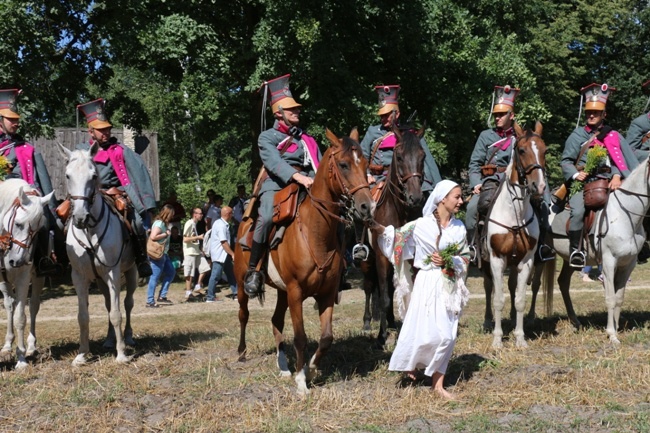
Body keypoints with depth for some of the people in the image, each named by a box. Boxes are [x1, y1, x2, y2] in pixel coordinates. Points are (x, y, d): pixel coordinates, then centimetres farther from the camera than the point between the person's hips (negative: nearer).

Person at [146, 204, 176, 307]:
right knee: (155, 277, -6)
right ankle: (150, 302, -2)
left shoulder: (165, 223, 12)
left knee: (171, 272, 17)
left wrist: (169, 229, 0)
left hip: (164, 254, 10)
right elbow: (153, 237, -26)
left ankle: (162, 296, 19)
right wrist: (166, 234, -18)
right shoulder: (159, 223, -17)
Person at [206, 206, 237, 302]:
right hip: (219, 255, -11)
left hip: (224, 255, 11)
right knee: (216, 275, -5)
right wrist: (232, 254, -19)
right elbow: (224, 243, -24)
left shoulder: (219, 223, 12)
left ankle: (236, 293, 15)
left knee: (231, 274, 12)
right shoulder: (222, 226, -20)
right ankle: (210, 297, -1)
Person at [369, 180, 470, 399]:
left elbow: (465, 257, 10)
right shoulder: (421, 225, -5)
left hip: (451, 285, 4)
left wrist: (449, 262, -9)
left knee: (447, 335, 3)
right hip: (428, 283, -4)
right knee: (425, 332, -7)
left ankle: (438, 383, 11)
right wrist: (380, 229, -16)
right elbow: (397, 237, 1)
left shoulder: (459, 227, 5)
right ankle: (410, 363, 24)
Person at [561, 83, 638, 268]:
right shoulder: (577, 136, 9)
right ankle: (575, 249, -17)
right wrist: (575, 174, -13)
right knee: (578, 211, -30)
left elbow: (619, 160, 2)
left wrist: (617, 176, -17)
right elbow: (566, 161, 5)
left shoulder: (613, 136, 12)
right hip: (582, 183, -2)